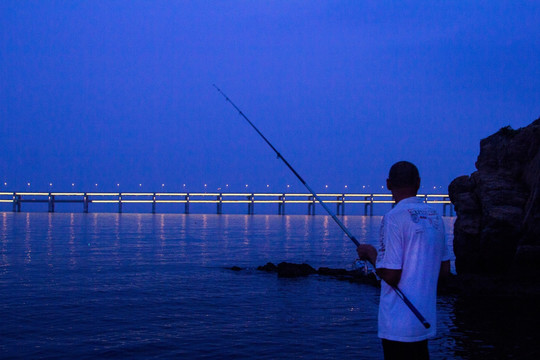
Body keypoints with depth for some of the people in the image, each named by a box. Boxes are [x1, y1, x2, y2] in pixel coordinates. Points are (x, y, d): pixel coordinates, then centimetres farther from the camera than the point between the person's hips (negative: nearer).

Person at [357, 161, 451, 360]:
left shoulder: (394, 218, -15)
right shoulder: (435, 216, 7)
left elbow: (390, 276, -17)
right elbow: (444, 271, 12)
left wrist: (371, 253, -1)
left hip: (399, 325, -7)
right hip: (426, 320, 7)